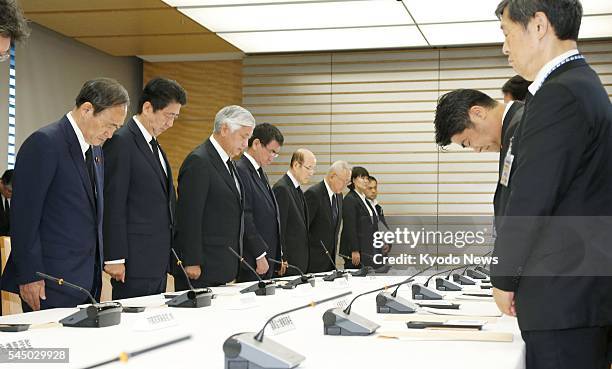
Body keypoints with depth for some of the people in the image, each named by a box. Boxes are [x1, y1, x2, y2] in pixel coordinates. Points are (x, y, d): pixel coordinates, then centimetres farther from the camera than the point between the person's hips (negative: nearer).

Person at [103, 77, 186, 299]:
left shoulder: (154, 146, 18)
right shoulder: (121, 142, -11)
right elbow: (113, 205, -15)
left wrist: (168, 252, 16)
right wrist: (114, 259, -17)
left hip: (158, 260, 9)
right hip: (135, 262, -9)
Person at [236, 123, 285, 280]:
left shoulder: (260, 173, 18)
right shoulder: (240, 170, -13)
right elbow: (245, 219, -18)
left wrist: (277, 256, 15)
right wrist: (260, 255, -17)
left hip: (268, 260, 9)